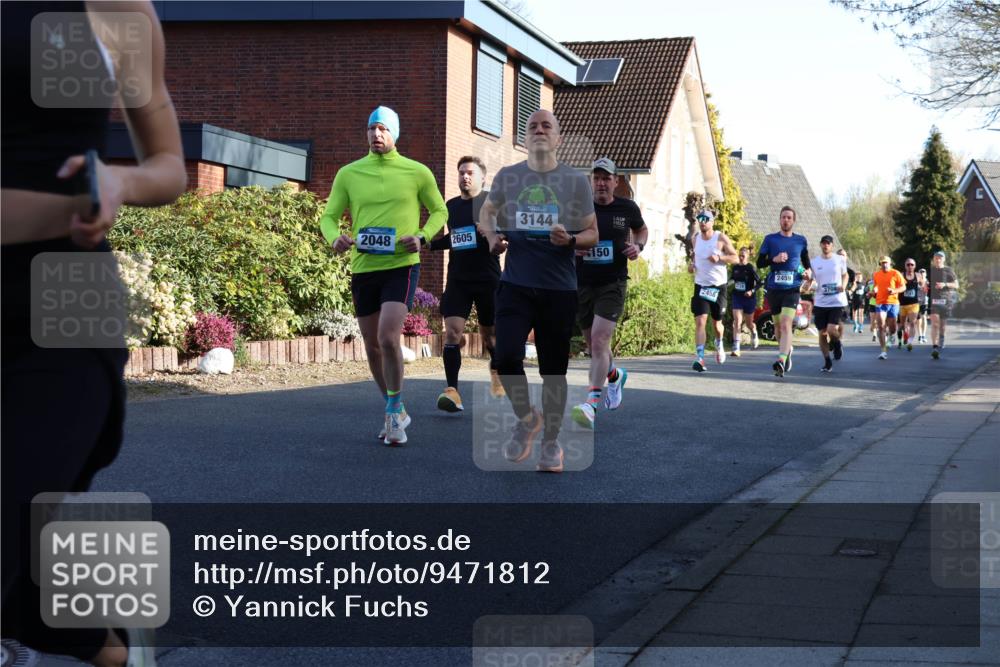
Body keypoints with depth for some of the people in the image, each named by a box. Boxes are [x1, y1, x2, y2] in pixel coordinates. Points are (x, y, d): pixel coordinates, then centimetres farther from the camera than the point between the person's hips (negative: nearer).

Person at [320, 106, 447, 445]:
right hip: (362, 268, 4)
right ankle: (395, 411, 29)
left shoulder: (417, 172, 0)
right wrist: (335, 237, -14)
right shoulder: (348, 174, 5)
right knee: (372, 347, 10)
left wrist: (422, 236, -9)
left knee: (388, 338, -20)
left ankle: (394, 411, -3)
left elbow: (439, 211, 10)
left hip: (401, 266, -3)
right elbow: (329, 216, 9)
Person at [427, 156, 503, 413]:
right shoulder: (451, 205, 11)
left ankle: (496, 375, 39)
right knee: (452, 332, -13)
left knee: (489, 334, 11)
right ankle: (452, 391, -19)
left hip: (488, 279, -3)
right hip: (457, 279, 3)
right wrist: (428, 243, 12)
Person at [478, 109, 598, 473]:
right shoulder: (507, 176, 5)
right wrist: (491, 236, 1)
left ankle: (551, 442, 23)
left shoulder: (576, 180, 1)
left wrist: (570, 240, -16)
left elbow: (592, 234, 6)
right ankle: (526, 418, 14)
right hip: (515, 284, 1)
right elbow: (487, 211, 22)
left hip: (559, 288, 0)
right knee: (506, 357, -15)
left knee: (554, 370, 5)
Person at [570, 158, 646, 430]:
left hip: (613, 284, -3)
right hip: (582, 284, 3)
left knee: (599, 339, -20)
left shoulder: (627, 208, 2)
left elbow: (641, 229, 22)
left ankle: (591, 403, -24)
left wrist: (638, 246, 0)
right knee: (593, 345, 14)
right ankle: (615, 375, 47)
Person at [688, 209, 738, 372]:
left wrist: (719, 257, -23)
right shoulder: (695, 238, 4)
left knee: (717, 322, 13)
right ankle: (699, 358, -21)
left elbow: (735, 258, -6)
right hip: (701, 285, 2)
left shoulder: (721, 239, -8)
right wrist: (691, 264, 1)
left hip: (718, 285, -2)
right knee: (700, 321, -15)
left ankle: (719, 344, 47)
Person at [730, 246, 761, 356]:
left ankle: (754, 333, 51)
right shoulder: (735, 267, 3)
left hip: (749, 298, -2)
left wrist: (752, 291, -24)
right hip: (737, 298, 2)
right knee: (737, 322, -12)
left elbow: (758, 282, -11)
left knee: (748, 323, 14)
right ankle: (736, 348, -16)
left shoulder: (751, 268, -10)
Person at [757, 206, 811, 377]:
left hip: (792, 288, -2)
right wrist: (774, 259, -16)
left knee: (786, 324, -19)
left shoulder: (801, 240, 7)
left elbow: (806, 260, 22)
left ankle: (781, 361, -29)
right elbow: (759, 263, 2)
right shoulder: (770, 239, 4)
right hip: (773, 288, 2)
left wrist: (807, 272, 1)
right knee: (778, 325, 14)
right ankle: (787, 350, 40)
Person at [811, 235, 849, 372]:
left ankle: (837, 343, 19)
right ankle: (827, 362, 17)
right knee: (822, 333, 2)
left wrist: (844, 285, -4)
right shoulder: (814, 262, 4)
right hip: (820, 303, 2)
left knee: (832, 330, -17)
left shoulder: (840, 260, 2)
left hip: (837, 301, -2)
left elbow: (845, 275, 16)